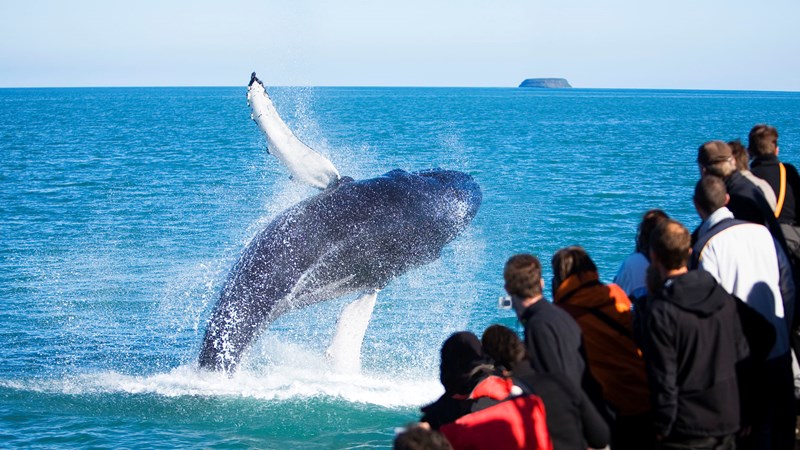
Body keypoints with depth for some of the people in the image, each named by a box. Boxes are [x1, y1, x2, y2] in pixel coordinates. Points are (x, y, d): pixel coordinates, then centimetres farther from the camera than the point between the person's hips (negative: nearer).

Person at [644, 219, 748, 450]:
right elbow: (741, 353, 8)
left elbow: (663, 377, -17)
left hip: (687, 428, -6)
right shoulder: (723, 297, 1)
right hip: (727, 419, 6)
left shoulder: (661, 311, -19)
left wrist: (662, 426, -6)